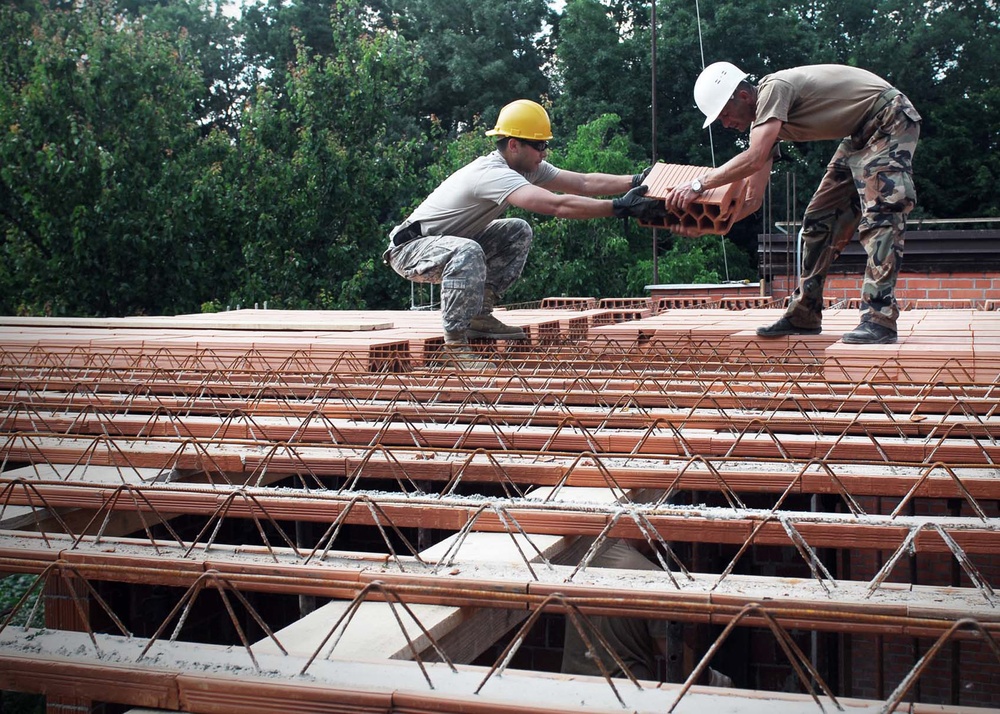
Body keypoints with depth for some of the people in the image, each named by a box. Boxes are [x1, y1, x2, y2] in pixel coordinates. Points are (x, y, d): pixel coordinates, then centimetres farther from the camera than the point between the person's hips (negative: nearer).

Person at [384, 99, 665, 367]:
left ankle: (478, 315, 4)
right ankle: (454, 342, -27)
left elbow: (584, 183, -8)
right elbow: (558, 205, -42)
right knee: (468, 252, -39)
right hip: (410, 248, -10)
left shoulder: (527, 167, -2)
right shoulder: (493, 173, -31)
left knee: (518, 232, 3)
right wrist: (621, 207, -44)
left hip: (450, 242, 10)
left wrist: (637, 181, -19)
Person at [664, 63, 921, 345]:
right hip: (860, 135, 10)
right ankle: (803, 316, 10)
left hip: (889, 120, -10)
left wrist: (699, 184, -27)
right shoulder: (761, 116, 5)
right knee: (819, 218, 6)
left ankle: (879, 321, -22)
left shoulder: (773, 88, -24)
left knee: (879, 215, -19)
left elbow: (754, 160, -34)